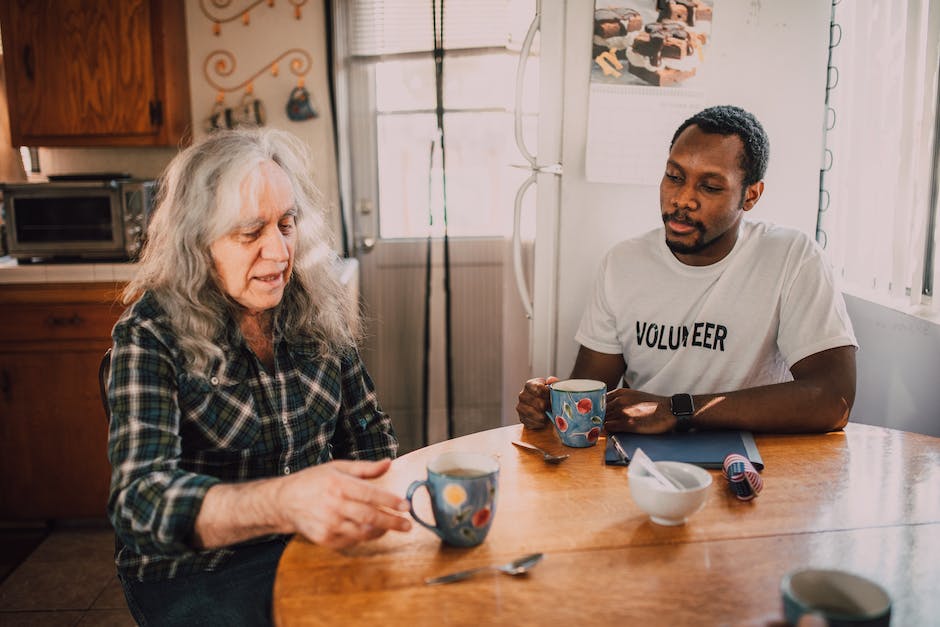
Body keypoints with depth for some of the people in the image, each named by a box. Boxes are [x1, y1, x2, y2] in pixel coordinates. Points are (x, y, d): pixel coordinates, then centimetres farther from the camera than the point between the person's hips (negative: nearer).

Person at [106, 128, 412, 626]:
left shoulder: (318, 313, 0)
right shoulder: (150, 335, -12)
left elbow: (368, 430, 11)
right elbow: (139, 498, -25)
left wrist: (379, 507, -10)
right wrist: (283, 501, -44)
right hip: (195, 571, -3)